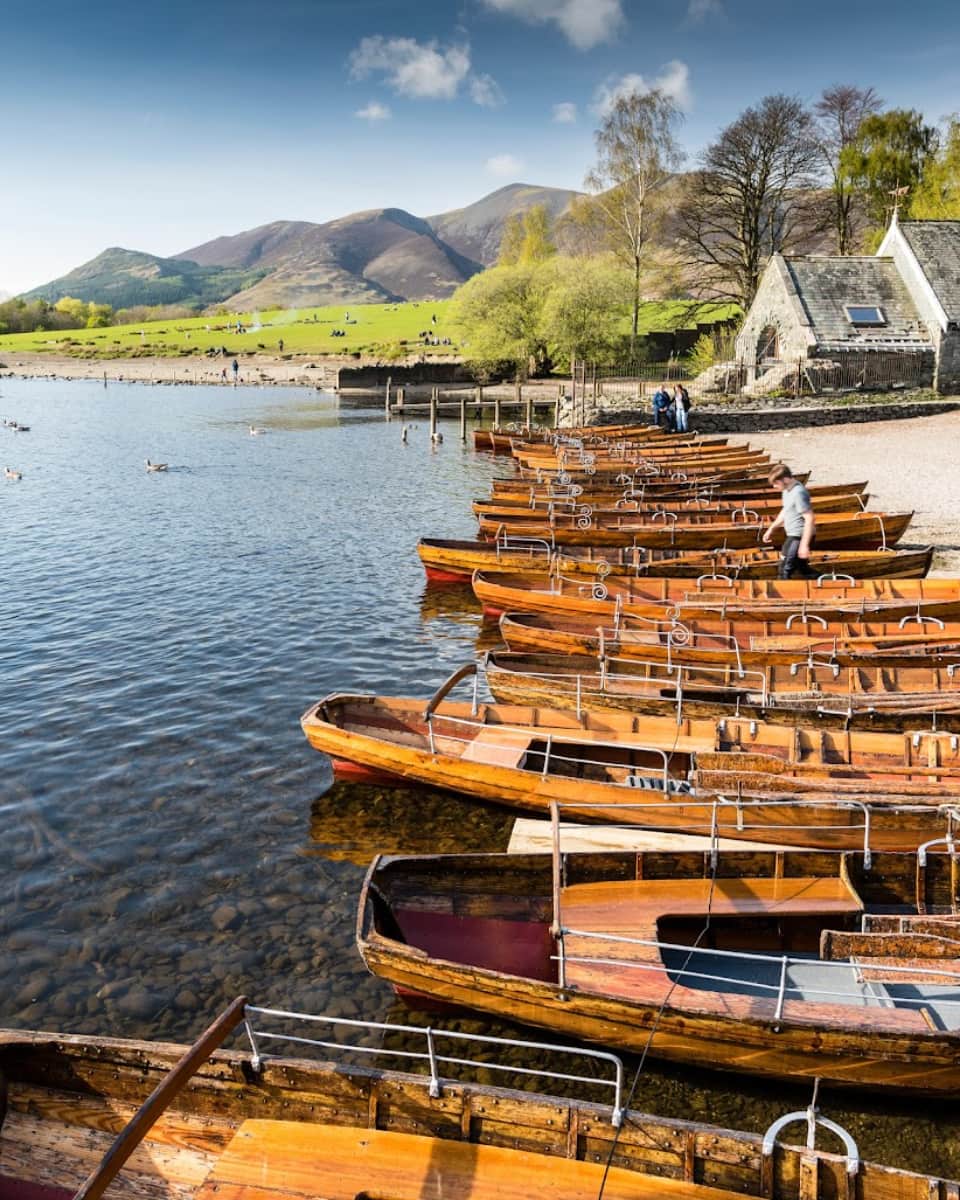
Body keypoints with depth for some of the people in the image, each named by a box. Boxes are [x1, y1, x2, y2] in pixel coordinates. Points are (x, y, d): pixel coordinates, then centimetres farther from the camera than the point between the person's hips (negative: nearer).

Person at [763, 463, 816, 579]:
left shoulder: (798, 493, -23)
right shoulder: (788, 490, 7)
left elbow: (810, 518, -25)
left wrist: (804, 544, -27)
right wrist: (771, 528, 23)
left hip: (800, 537, -10)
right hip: (793, 535, 10)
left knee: (784, 571, -7)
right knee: (802, 568, 22)